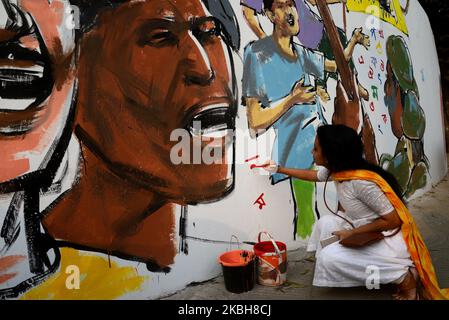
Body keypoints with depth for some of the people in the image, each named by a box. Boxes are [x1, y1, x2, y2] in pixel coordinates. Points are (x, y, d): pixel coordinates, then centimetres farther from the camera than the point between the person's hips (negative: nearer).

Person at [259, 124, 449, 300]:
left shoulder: (362, 181, -30)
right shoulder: (337, 170, -4)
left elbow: (393, 221, -23)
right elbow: (313, 175, 18)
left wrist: (351, 233, -20)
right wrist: (279, 169, 23)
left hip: (392, 240, -8)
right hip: (369, 232, 9)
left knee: (330, 257, -18)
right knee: (326, 223, 7)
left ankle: (405, 277, -7)